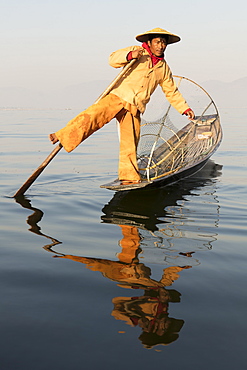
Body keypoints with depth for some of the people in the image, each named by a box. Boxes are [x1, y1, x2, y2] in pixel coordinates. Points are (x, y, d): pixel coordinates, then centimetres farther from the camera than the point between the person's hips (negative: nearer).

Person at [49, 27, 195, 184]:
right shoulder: (137, 52, 6)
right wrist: (130, 55, -21)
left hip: (134, 110, 4)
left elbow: (172, 92, 30)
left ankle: (129, 177, 10)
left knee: (130, 146, -1)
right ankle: (62, 137, -27)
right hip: (118, 97, -3)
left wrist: (185, 108, 27)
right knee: (92, 116, -26)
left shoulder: (164, 68, 20)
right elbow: (113, 59, -4)